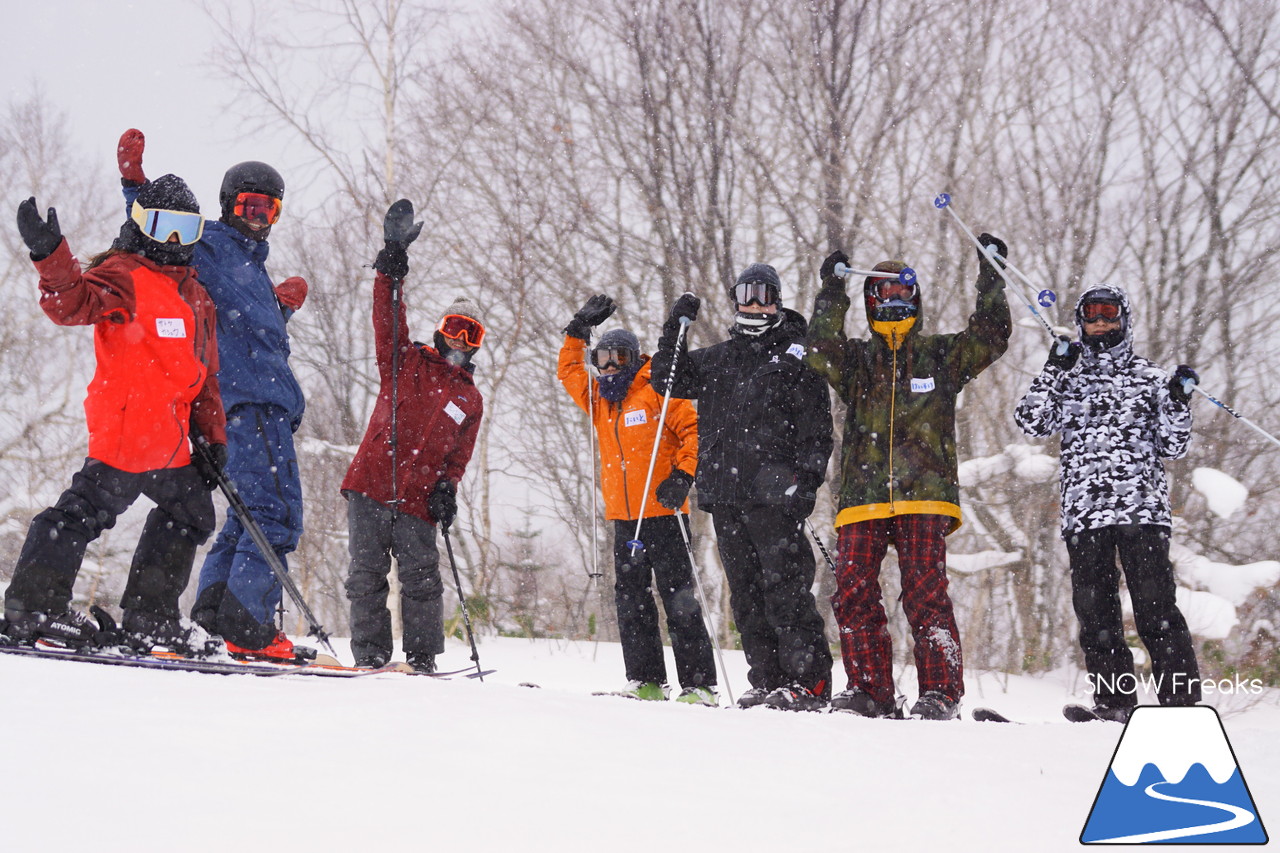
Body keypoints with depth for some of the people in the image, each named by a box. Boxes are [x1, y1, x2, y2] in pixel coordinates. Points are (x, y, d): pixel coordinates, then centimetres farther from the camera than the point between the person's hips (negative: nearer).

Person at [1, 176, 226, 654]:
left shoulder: (194, 293, 19)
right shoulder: (122, 277, -6)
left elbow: (204, 375, 23)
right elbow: (73, 303, -26)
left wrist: (212, 437, 18)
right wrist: (50, 257, -43)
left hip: (170, 443, 9)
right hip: (126, 430, -9)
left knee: (190, 515, 17)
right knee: (89, 511, -12)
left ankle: (149, 618, 23)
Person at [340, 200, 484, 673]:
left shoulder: (470, 400, 17)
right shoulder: (406, 361, 11)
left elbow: (458, 455, 15)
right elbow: (387, 320, -2)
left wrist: (446, 490, -4)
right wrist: (392, 265, -13)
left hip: (417, 502, 1)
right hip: (370, 487, -1)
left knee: (421, 579, -4)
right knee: (366, 575, -2)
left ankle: (422, 656, 5)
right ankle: (369, 656, 3)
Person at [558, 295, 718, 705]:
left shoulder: (658, 392, -4)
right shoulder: (599, 399, 16)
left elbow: (694, 432, -7)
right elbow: (569, 372, 29)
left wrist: (683, 474, -16)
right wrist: (579, 329, 20)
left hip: (663, 514, -7)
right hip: (624, 519, 7)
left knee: (678, 599, -8)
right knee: (630, 601, 5)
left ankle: (699, 684, -8)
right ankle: (646, 682, 10)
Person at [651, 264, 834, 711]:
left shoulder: (795, 355, 5)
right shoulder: (716, 359, 21)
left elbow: (816, 425, 0)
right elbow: (668, 380, 23)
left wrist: (807, 474, -12)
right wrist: (676, 327, 12)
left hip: (773, 490, -6)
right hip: (724, 494, 6)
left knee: (785, 587, -11)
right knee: (745, 591, 5)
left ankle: (808, 681, -12)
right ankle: (768, 680, 8)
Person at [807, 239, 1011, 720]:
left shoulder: (939, 356, 13)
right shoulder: (855, 360, 16)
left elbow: (990, 339, 0)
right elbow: (821, 351, -4)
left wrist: (990, 275, -1)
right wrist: (832, 291, -9)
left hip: (924, 496, -2)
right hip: (862, 496, 2)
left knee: (924, 592, -12)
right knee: (853, 593, -5)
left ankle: (941, 693, -9)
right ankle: (870, 691, 3)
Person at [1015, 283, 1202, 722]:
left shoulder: (1150, 378, 12)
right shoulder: (1067, 380, 17)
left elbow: (1172, 446, 9)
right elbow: (1032, 421, 1)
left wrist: (1178, 402, -6)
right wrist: (1054, 371, -5)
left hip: (1142, 508, -2)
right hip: (1084, 512, 3)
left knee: (1155, 607, -10)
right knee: (1094, 611, 0)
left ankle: (1181, 700, -10)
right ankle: (1114, 702, 5)